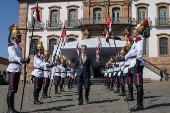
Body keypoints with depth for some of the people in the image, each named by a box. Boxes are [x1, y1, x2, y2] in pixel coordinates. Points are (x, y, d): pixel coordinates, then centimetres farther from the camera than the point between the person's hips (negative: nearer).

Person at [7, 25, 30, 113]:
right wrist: (22, 61, -39)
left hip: (18, 69, 9)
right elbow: (14, 56, -23)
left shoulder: (18, 46, 19)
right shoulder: (11, 45, -8)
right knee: (11, 89, -9)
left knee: (14, 89, 10)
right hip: (13, 68, -9)